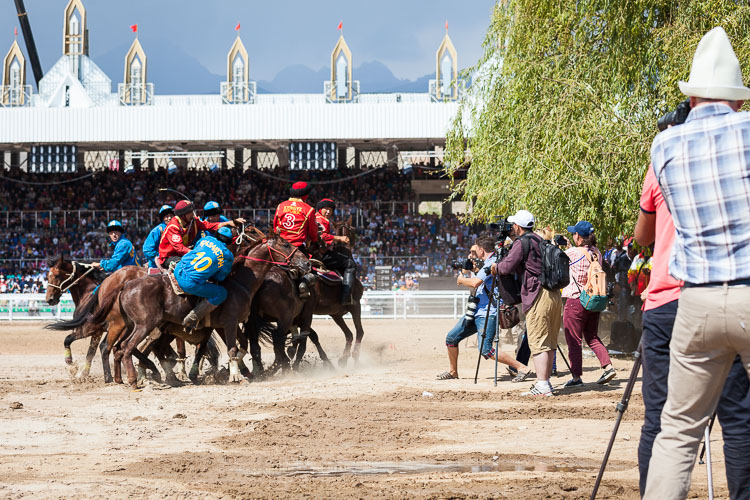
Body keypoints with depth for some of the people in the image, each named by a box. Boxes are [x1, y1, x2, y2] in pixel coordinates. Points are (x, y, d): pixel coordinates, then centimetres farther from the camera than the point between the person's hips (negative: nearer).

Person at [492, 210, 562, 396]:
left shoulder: (522, 243, -5)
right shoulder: (539, 241, 20)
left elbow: (508, 266, -11)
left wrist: (496, 267, 9)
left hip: (538, 296, -8)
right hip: (555, 294, 8)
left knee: (538, 343, -9)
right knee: (549, 343, 12)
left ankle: (542, 386, -14)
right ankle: (545, 380, 16)